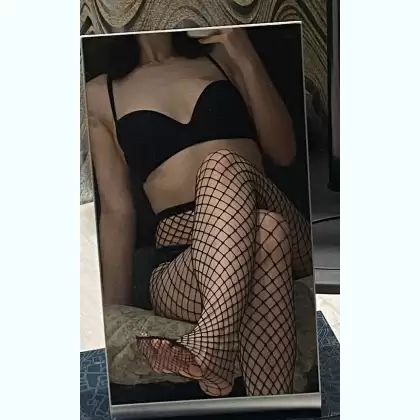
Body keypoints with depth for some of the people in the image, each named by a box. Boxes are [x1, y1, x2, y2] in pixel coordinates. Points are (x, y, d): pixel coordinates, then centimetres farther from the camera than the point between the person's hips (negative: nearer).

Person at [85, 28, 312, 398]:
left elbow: (284, 152, 9)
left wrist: (245, 58, 0)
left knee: (223, 165, -28)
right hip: (181, 269, -1)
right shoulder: (99, 95, 13)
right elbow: (117, 211, 6)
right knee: (267, 232, -32)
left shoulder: (221, 55, 18)